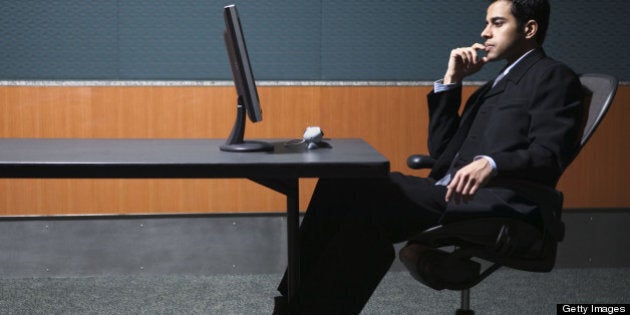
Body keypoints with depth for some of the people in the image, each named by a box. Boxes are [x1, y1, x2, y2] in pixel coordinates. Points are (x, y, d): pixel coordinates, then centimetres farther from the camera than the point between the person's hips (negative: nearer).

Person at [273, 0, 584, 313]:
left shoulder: (553, 76, 3)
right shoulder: (496, 84, 28)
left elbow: (549, 156, -13)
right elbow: (441, 150, 23)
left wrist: (491, 164, -32)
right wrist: (451, 80, 16)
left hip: (497, 203, -8)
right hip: (450, 192, 9)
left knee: (372, 199, -28)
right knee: (342, 183, -9)